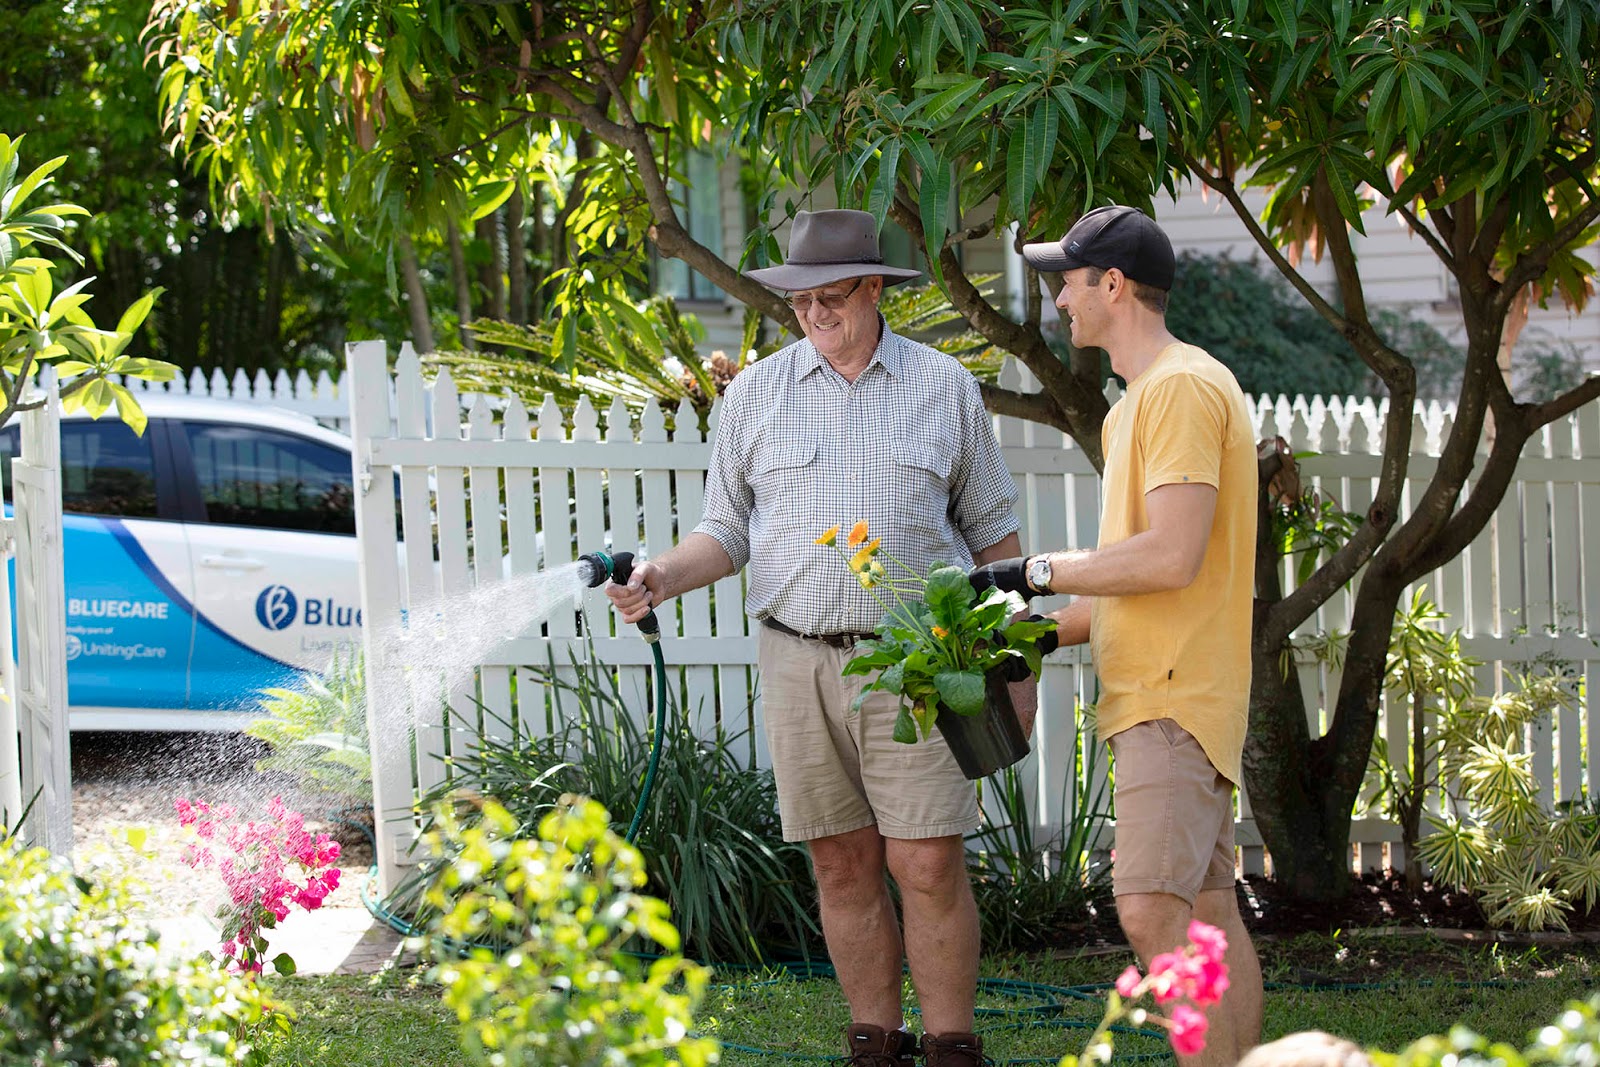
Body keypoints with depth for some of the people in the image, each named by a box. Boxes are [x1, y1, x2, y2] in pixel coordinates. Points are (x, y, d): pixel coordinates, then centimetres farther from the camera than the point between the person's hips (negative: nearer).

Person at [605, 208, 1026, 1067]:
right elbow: (728, 531, 11)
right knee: (843, 866, 5)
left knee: (927, 866, -7)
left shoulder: (945, 388, 5)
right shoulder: (756, 394, 8)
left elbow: (993, 535, 10)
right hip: (797, 662, 2)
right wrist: (662, 576, -9)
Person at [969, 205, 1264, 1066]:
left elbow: (1173, 556, -22)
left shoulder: (1183, 388, -13)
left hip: (1174, 699, -11)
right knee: (1208, 914, 9)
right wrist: (1048, 631, 11)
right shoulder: (1138, 404, 21)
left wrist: (1039, 572, -12)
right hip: (1155, 695, 11)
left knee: (1151, 908, -18)